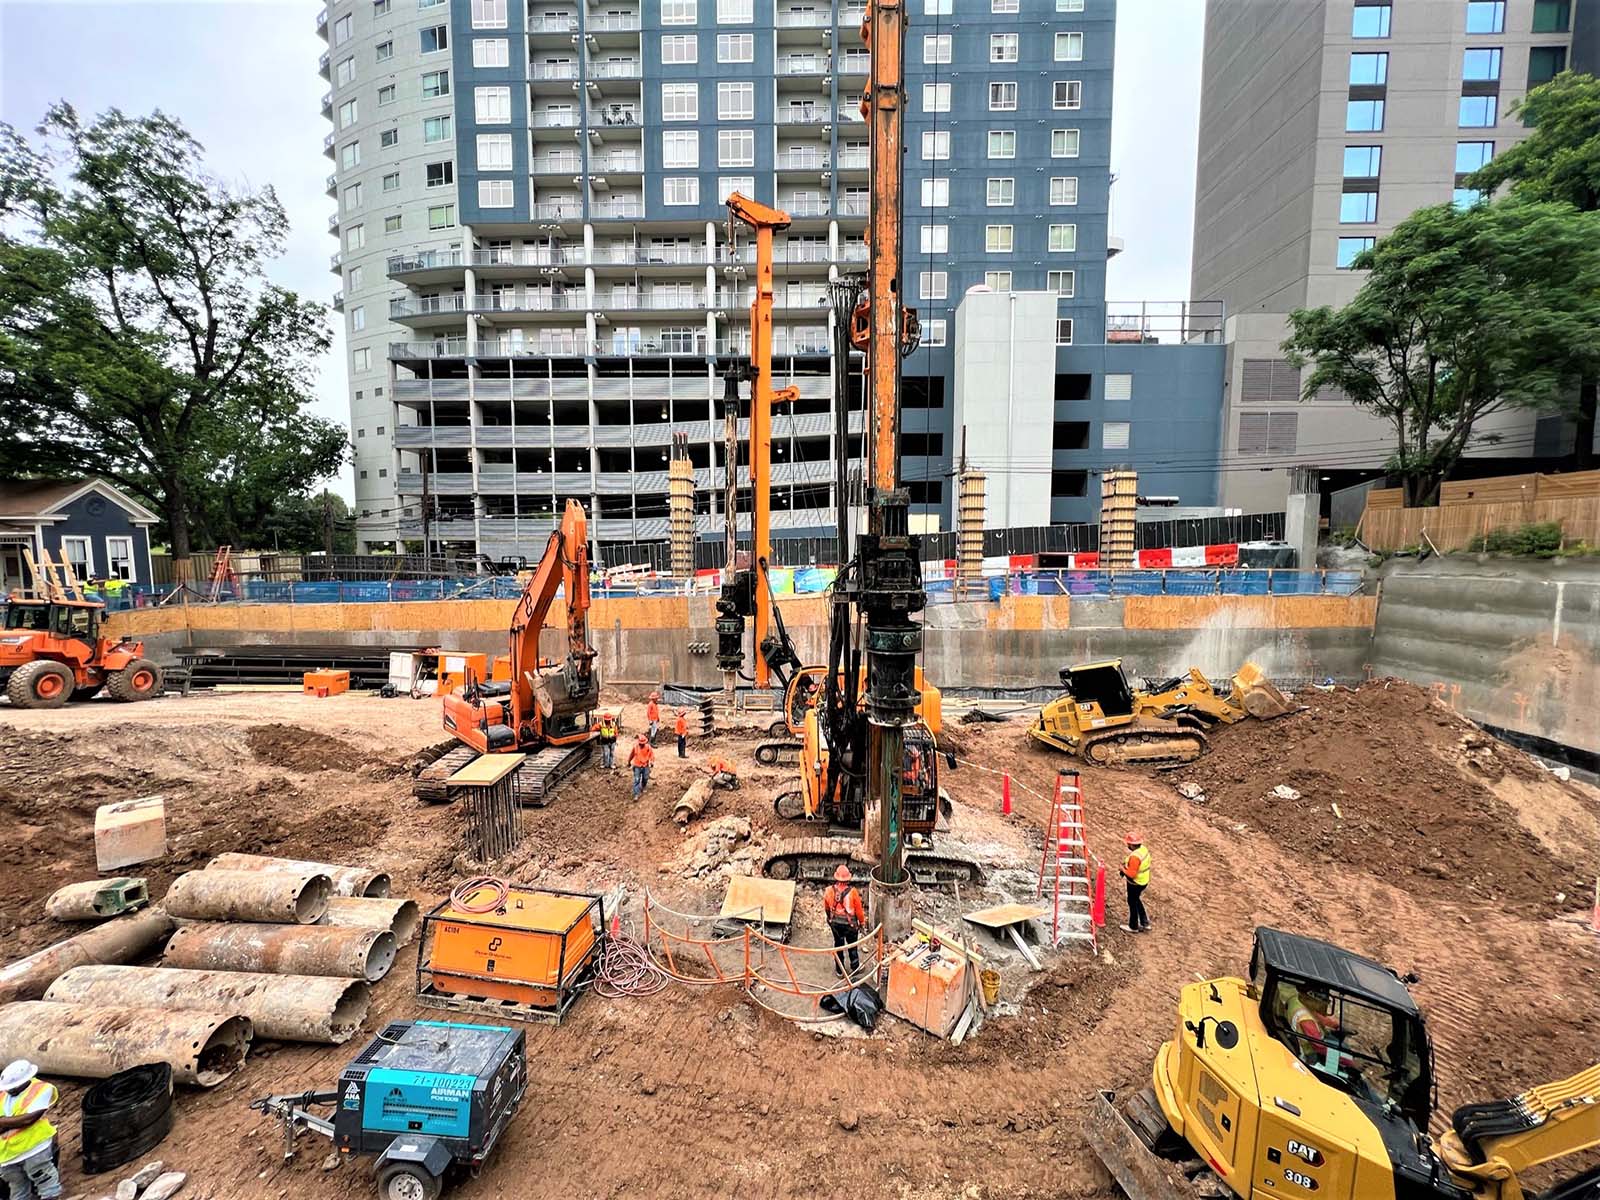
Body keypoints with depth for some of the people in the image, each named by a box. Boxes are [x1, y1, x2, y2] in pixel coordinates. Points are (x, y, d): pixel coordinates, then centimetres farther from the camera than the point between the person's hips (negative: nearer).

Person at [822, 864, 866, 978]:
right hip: (850, 923, -2)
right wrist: (862, 922, 5)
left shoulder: (829, 891, -16)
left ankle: (839, 970, 34)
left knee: (838, 944, 21)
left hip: (835, 923, 2)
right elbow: (859, 910, -13)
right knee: (852, 945, 21)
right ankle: (855, 967, 38)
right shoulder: (852, 892, -25)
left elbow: (826, 908, 1)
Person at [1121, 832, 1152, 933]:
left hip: (1135, 884, -8)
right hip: (1144, 880, 8)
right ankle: (1145, 923, 35)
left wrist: (1123, 869, -13)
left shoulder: (1134, 856, -33)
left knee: (1133, 903, 12)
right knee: (1137, 901, 26)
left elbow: (1131, 874, -30)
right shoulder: (1143, 849, -5)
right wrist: (1127, 865, 5)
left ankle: (1133, 927, 29)